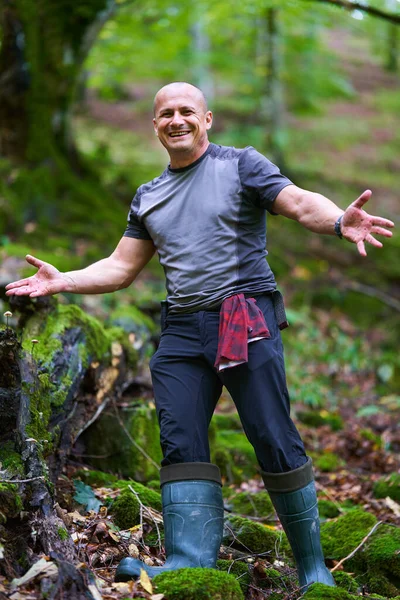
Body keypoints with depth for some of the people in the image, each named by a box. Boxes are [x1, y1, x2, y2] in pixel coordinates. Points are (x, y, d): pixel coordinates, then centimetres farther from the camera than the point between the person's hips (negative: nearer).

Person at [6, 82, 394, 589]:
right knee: (180, 445, -7)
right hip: (182, 332, 5)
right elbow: (120, 268, 22)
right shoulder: (148, 198, 20)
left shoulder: (240, 165, 5)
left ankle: (312, 567, 3)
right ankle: (191, 563, -11)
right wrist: (60, 281, 10)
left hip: (247, 320, -5)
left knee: (275, 441, -7)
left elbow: (301, 203, -8)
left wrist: (340, 221, -30)